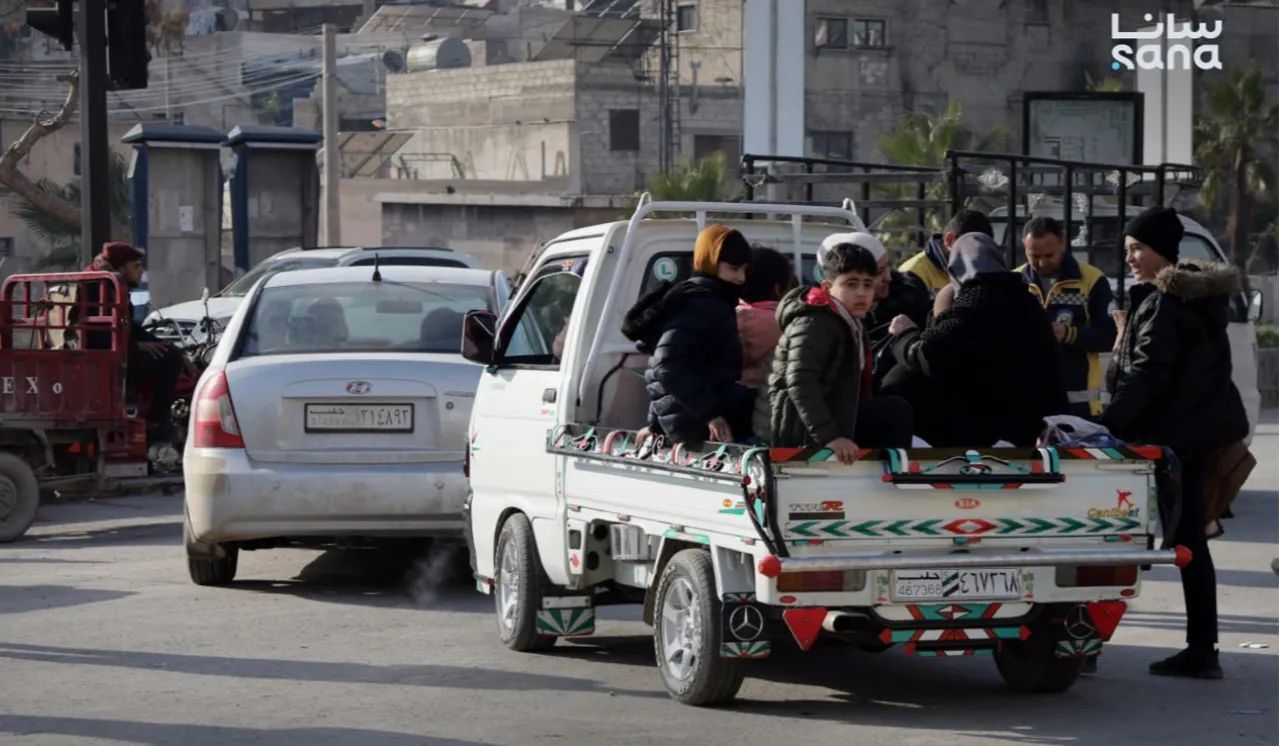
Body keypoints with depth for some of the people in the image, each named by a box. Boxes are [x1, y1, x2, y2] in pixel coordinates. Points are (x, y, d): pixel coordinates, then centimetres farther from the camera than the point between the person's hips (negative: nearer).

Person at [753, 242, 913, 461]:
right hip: (794, 426, -10)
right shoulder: (816, 324, -17)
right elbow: (800, 383, -29)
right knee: (894, 413, -14)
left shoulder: (848, 322, 16)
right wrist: (829, 436, -34)